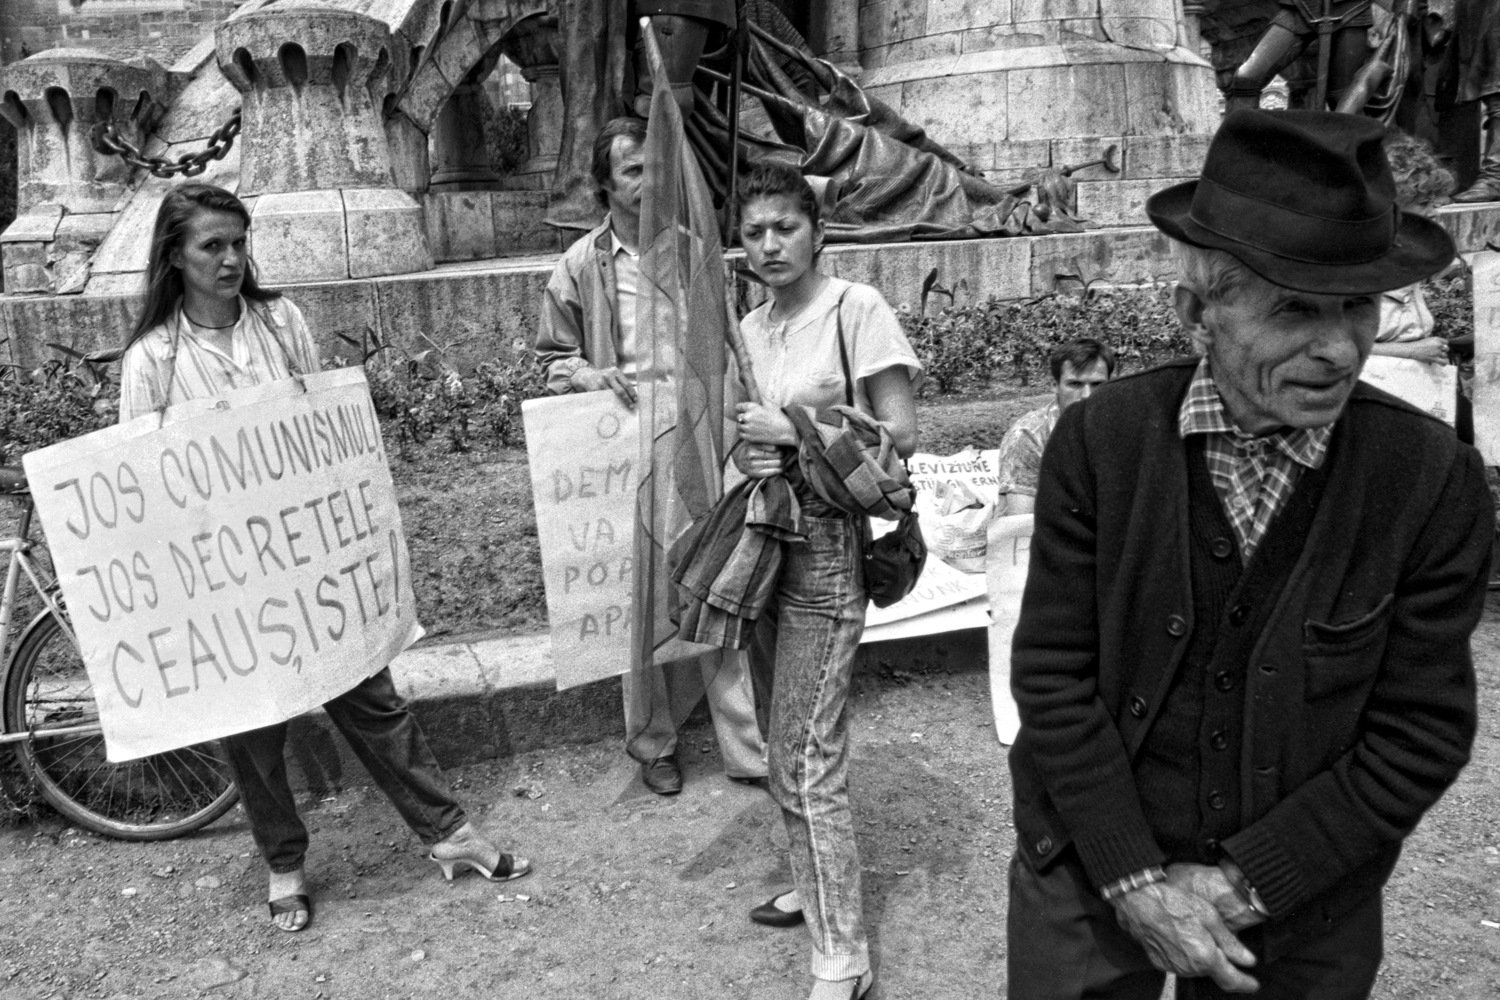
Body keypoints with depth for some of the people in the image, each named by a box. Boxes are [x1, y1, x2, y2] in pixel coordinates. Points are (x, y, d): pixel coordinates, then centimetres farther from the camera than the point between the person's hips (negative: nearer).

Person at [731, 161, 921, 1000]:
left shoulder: (857, 309, -9)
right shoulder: (750, 329, 11)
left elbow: (902, 434, -11)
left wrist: (796, 433, -16)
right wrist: (749, 453, -4)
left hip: (826, 545, -7)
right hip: (765, 539, 7)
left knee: (808, 762, -6)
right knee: (789, 747, 17)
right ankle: (819, 886, 37)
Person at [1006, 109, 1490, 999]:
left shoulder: (1436, 481, -13)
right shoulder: (1097, 442, -14)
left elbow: (1422, 733, -10)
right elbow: (1051, 672, -11)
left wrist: (1249, 882, -13)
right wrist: (1135, 879, -13)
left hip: (1302, 904, 1)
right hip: (1092, 869, 0)